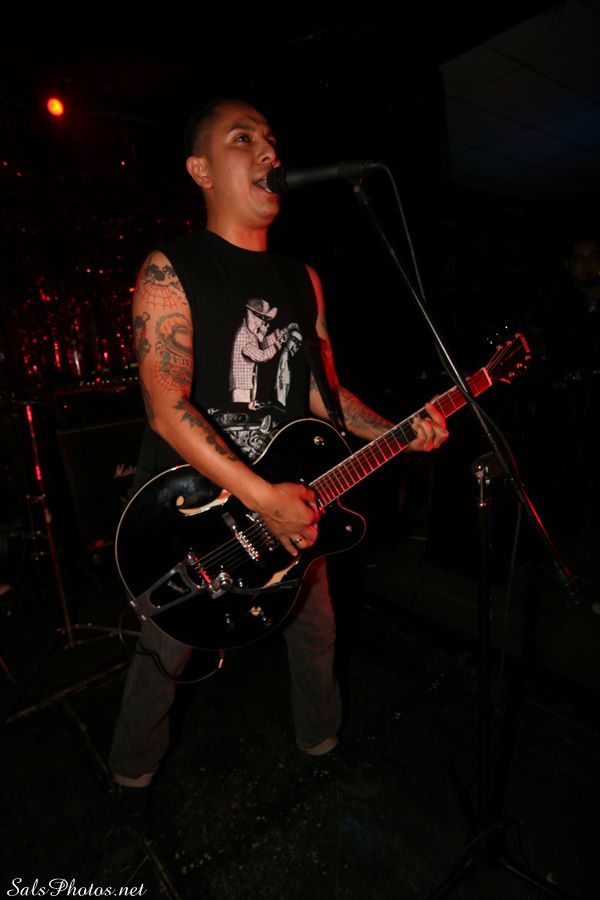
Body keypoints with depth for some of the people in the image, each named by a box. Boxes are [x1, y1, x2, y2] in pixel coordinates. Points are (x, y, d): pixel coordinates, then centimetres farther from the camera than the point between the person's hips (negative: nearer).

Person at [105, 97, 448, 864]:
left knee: (315, 632, 20)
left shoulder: (302, 279, 7)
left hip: (290, 499, 6)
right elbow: (167, 407, -22)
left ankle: (319, 740, 50)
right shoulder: (170, 270, -12)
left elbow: (320, 389, 9)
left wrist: (393, 433, -5)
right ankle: (131, 777, 46)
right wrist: (261, 498, -27)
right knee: (163, 657, 15)